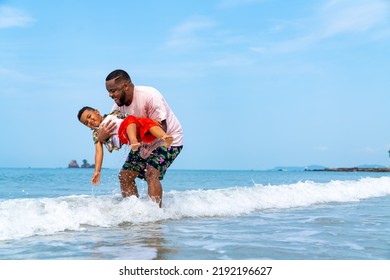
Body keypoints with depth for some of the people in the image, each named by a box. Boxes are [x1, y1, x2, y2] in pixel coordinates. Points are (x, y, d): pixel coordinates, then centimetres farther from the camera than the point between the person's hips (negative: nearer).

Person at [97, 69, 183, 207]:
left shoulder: (149, 96, -30)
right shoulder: (119, 105, -8)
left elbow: (161, 129, -31)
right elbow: (106, 126, -7)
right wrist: (102, 136, -33)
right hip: (144, 142, 8)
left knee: (151, 173, -27)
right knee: (125, 175, 0)